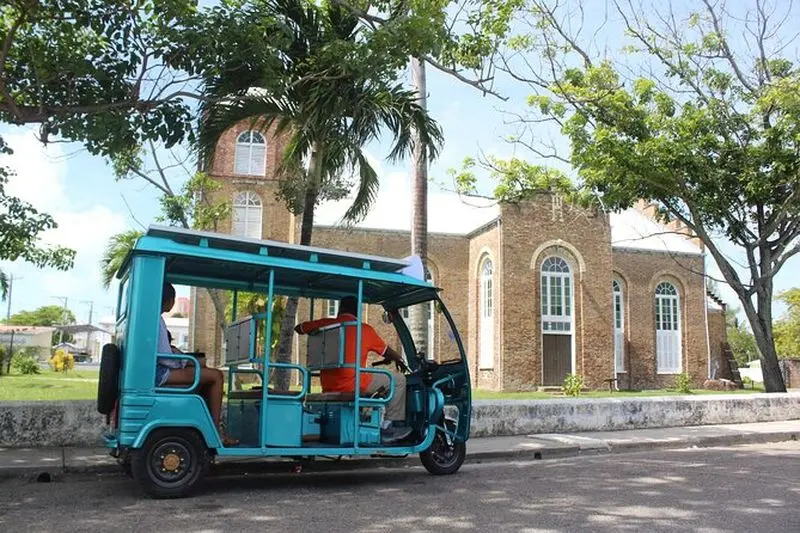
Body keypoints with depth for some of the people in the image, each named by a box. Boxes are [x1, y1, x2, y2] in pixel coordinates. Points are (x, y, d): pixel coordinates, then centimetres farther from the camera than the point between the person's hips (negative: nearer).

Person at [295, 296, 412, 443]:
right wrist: (399, 360, 39)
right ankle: (388, 427, 7)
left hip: (328, 386, 5)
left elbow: (298, 328, 24)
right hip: (352, 384, -5)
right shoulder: (365, 329, 3)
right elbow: (391, 354, 16)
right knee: (399, 380, 9)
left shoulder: (326, 324, 7)